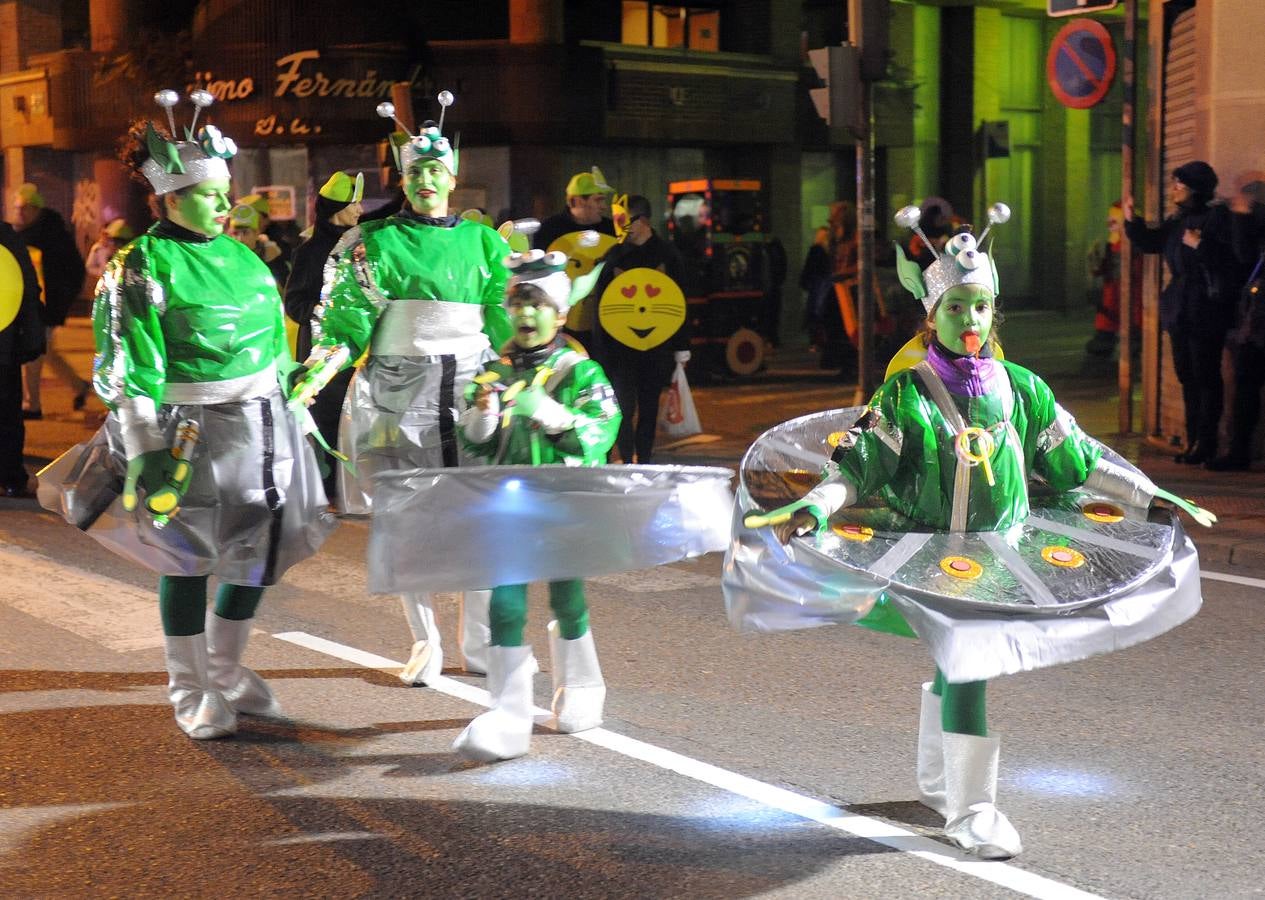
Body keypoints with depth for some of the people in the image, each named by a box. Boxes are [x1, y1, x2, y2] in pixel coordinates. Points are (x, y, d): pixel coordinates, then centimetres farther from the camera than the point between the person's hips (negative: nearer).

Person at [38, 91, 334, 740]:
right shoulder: (143, 266, -10)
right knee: (188, 561, 4)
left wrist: (291, 417, 17)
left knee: (258, 551, 11)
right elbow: (129, 373, -14)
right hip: (189, 435, -6)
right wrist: (144, 455, -20)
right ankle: (190, 692, 20)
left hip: (262, 426, 6)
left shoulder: (241, 257, 10)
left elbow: (275, 344, 17)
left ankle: (225, 669, 33)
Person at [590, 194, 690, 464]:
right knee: (624, 405, -7)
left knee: (649, 406, 7)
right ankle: (626, 460, -1)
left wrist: (681, 347, 1)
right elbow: (601, 302, 5)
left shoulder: (666, 254, 3)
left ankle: (643, 460, 16)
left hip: (657, 343, 0)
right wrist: (600, 350, -4)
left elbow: (679, 301, 5)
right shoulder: (615, 255, 5)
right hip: (620, 345, 0)